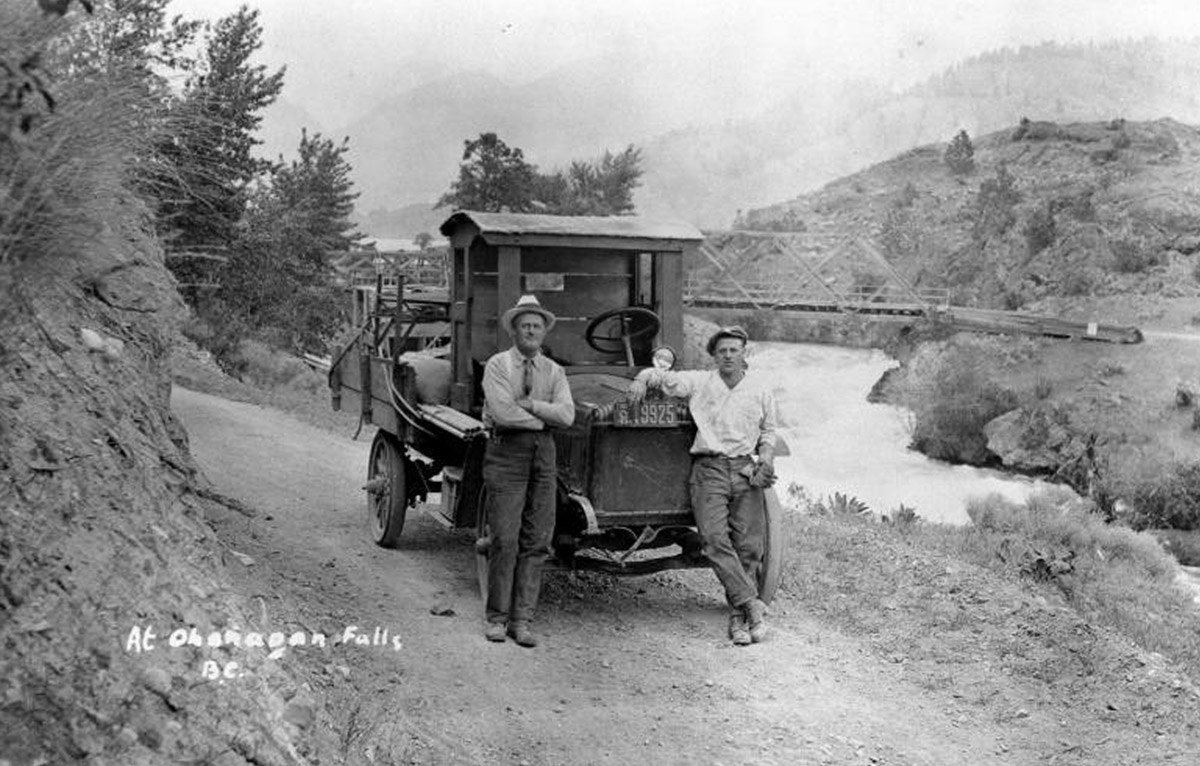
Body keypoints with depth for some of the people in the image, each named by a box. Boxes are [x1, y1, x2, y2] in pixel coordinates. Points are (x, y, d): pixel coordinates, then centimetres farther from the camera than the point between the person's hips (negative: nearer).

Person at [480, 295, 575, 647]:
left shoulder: (553, 371, 12)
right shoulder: (498, 364, 0)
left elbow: (567, 415, -3)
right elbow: (503, 413, -15)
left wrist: (530, 404, -11)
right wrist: (543, 419, -5)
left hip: (543, 453, 4)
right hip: (506, 451, -4)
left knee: (536, 542, 2)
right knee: (505, 540, -6)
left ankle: (521, 620, 9)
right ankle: (497, 618, 6)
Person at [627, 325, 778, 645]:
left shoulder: (761, 390, 12)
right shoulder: (698, 382, 7)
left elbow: (768, 432, 20)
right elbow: (661, 374, 10)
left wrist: (766, 463, 4)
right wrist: (642, 379, -12)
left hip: (746, 471, 2)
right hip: (709, 469, -1)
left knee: (749, 545, -2)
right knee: (715, 539, -17)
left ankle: (739, 617, 5)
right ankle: (752, 605, -16)